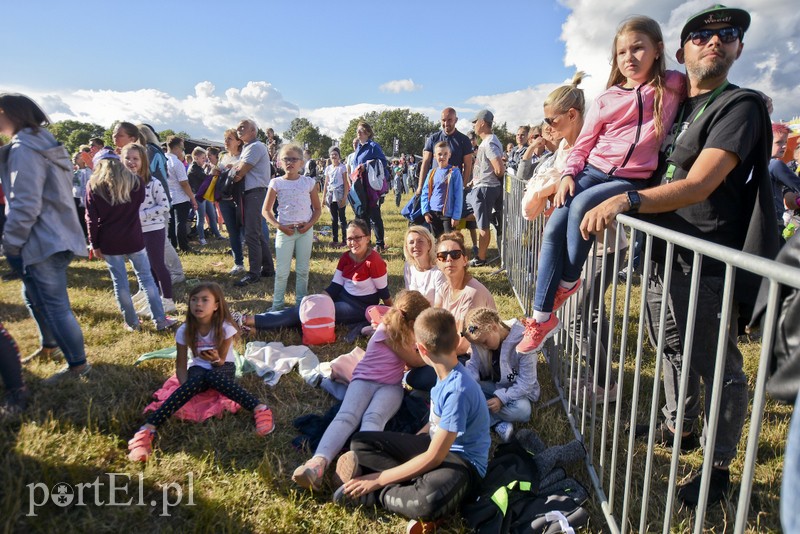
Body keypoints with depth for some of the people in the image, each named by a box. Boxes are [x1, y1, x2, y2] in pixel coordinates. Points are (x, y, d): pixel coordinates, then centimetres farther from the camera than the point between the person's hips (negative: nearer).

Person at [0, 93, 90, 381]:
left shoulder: (24, 150, -17)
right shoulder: (44, 143, 13)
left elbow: (25, 205, -22)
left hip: (42, 240, -10)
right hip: (56, 236, 10)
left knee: (54, 304, -2)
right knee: (34, 296, 24)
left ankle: (78, 364, 8)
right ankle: (49, 347, 39)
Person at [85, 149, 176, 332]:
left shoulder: (94, 185, -1)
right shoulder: (135, 181, 1)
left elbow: (91, 218, -3)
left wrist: (95, 244, 3)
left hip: (109, 242, -1)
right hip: (133, 239, 1)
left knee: (120, 282, 6)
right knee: (146, 278, 6)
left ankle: (131, 323, 14)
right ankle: (160, 320, 4)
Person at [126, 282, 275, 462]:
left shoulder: (225, 328, -17)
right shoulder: (184, 331, -12)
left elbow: (221, 361, -13)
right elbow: (181, 365, -8)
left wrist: (215, 360, -37)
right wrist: (186, 389, -26)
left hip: (223, 368, -1)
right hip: (197, 368, 2)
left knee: (212, 376, -38)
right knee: (196, 382, -35)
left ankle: (260, 409, -51)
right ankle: (148, 429, -46)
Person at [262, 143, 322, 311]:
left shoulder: (309, 182, 1)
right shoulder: (276, 183, -1)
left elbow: (317, 209, 7)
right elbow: (266, 210, 2)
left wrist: (309, 224, -9)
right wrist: (279, 226, -11)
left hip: (305, 230, 1)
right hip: (285, 231, -1)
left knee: (303, 270, 8)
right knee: (282, 271, 3)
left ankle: (301, 302, 20)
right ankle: (277, 304, 15)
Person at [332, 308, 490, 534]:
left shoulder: (458, 390, -29)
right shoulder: (446, 374, -2)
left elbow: (434, 458, -25)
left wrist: (377, 480, -20)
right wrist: (404, 447, 8)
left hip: (463, 461, -9)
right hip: (436, 445, 9)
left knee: (429, 501, -44)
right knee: (361, 442, -3)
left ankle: (373, 495, -17)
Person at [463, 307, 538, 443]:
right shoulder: (480, 337, -11)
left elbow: (526, 383, -23)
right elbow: (473, 365, -11)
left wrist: (502, 398, -32)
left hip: (517, 390, -4)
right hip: (492, 385, 4)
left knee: (523, 410, -36)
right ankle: (499, 423, -27)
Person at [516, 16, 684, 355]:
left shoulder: (673, 86, 2)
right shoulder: (607, 99, 7)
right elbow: (583, 144, 8)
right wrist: (568, 174, -5)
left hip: (633, 181, -3)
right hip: (594, 170, 3)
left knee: (583, 205, -33)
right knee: (553, 230, -15)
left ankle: (569, 281, -9)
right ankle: (542, 317, -8)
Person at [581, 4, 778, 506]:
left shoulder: (740, 106, -9)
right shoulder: (674, 107, 15)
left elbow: (699, 185, -22)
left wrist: (627, 199, -35)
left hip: (708, 266, -8)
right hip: (664, 256, 8)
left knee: (718, 365, 4)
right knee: (675, 349, 21)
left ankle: (720, 466, 20)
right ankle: (678, 427, 41)